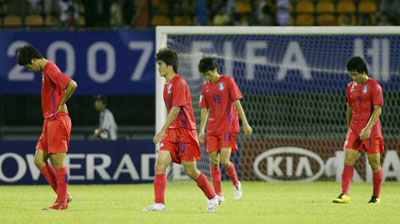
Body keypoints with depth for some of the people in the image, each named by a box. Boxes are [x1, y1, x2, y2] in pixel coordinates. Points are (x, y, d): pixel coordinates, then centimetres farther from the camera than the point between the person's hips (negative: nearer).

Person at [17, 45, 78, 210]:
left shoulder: (51, 69, -14)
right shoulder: (46, 70, 16)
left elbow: (72, 85, -27)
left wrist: (61, 104, -14)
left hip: (57, 121, -10)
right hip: (50, 122, 10)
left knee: (58, 162, -6)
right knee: (39, 160, 7)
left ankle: (62, 202, -2)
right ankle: (63, 195, 10)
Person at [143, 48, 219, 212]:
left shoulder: (179, 82, -13)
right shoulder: (168, 85, 15)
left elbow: (176, 109, -19)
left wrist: (163, 131, -20)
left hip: (185, 131, -8)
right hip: (172, 131, 8)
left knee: (191, 171, -2)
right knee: (160, 164, -9)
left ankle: (213, 198, 18)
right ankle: (159, 204, -12)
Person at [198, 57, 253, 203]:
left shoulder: (228, 81, -3)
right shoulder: (206, 86, 10)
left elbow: (237, 102, -6)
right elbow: (205, 109, 13)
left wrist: (245, 123, -10)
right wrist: (202, 130, 7)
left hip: (228, 128, -5)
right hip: (213, 129, 5)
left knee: (224, 161, -14)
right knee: (214, 162, -1)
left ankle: (236, 184, 12)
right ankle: (218, 195, 5)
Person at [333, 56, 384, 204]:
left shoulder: (374, 86, -7)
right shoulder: (351, 87, 12)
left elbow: (378, 110, -12)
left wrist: (368, 128, -21)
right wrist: (349, 129, 23)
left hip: (371, 130, -5)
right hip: (355, 129, 5)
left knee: (374, 163, 0)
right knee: (348, 160, -8)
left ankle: (376, 196, 13)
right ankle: (345, 195, -14)